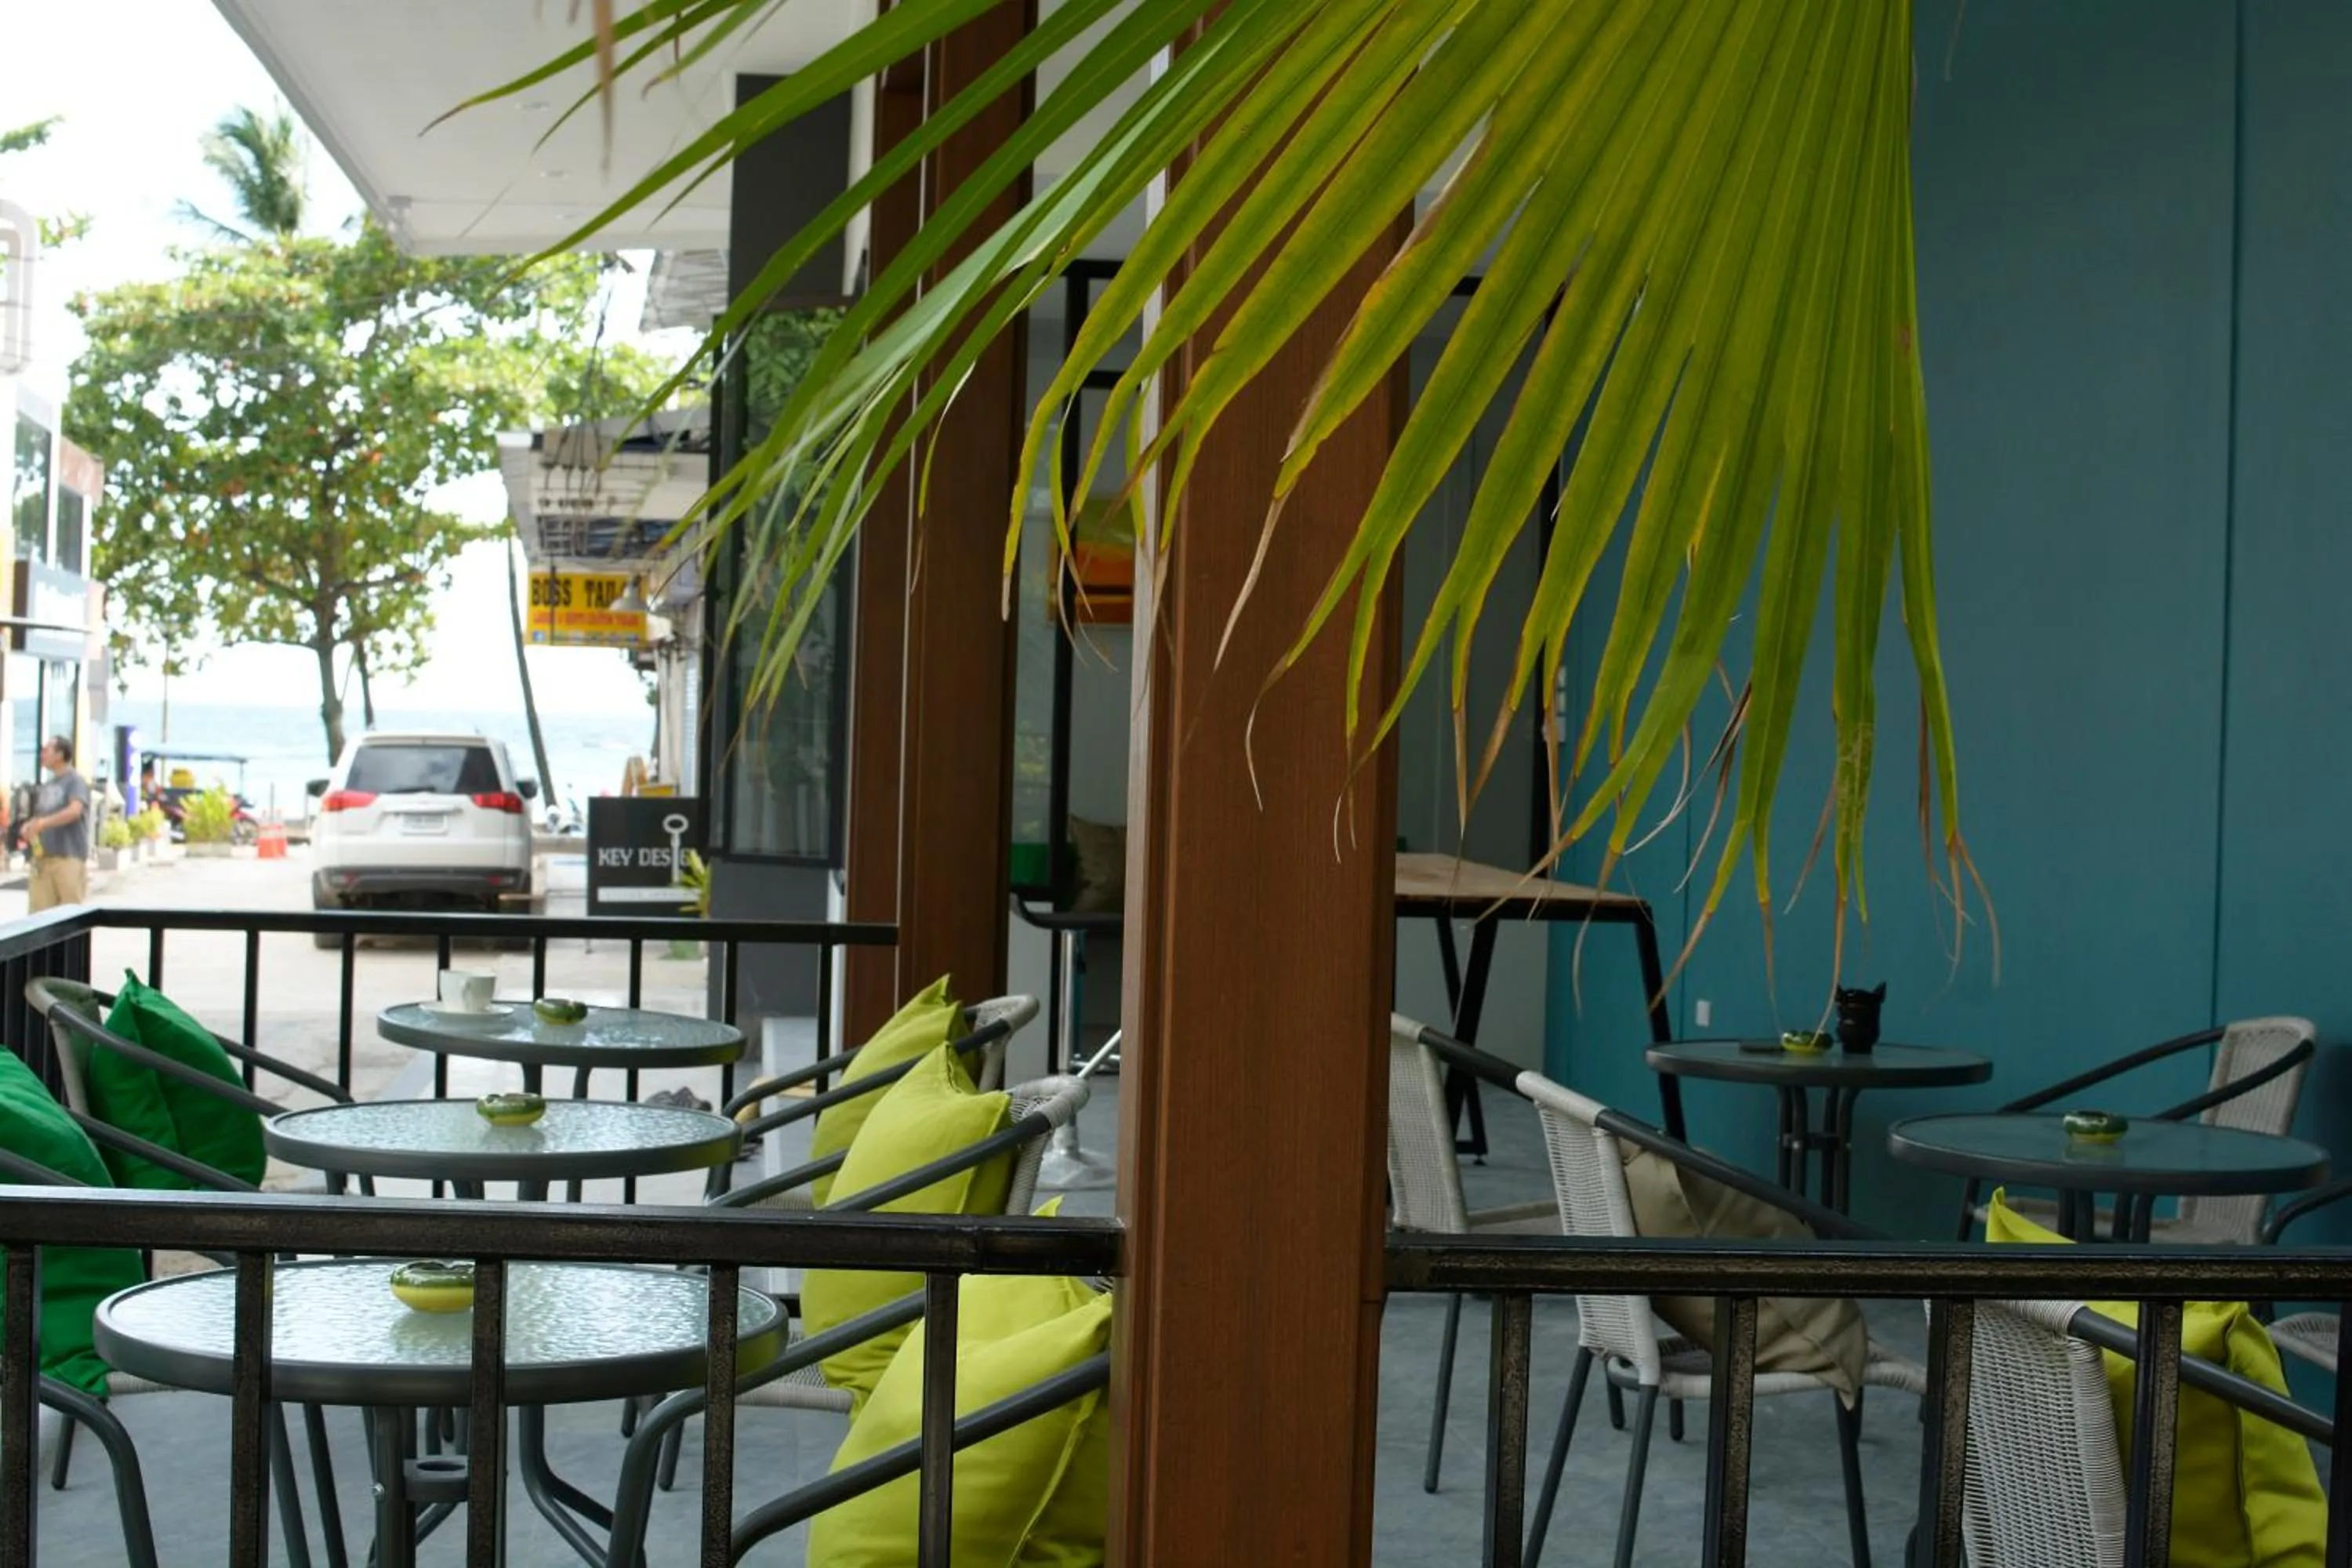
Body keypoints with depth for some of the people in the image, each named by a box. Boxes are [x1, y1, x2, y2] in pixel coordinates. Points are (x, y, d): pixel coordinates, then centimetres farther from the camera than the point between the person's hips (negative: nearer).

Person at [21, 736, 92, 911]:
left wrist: (42, 823, -26)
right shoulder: (46, 787, 18)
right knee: (40, 912, 2)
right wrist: (29, 826, 2)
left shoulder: (75, 781, -4)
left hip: (69, 857, -7)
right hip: (43, 856, 7)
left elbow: (75, 811, -20)